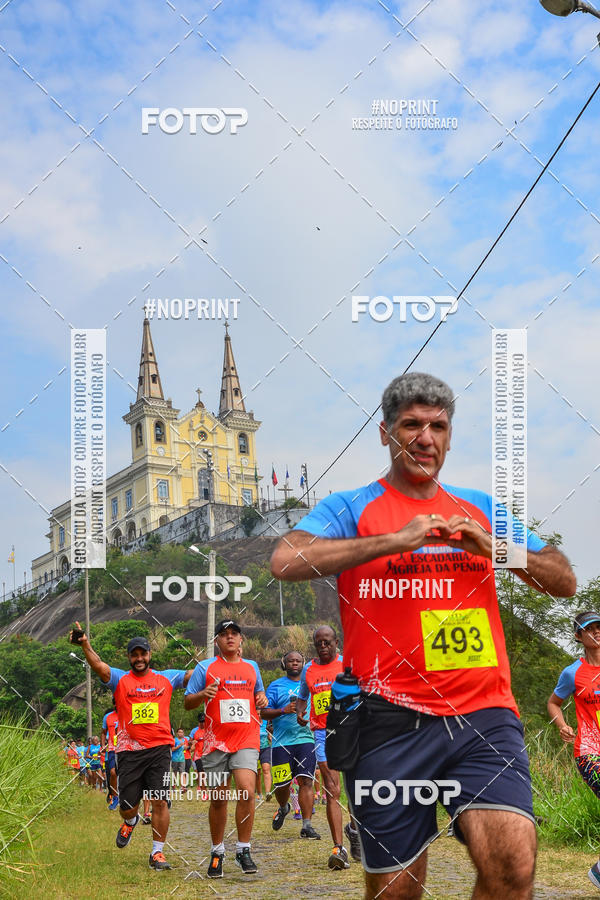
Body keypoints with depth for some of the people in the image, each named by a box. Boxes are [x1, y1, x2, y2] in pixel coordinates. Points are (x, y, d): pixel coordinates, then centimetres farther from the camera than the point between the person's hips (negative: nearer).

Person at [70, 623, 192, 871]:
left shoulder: (166, 678, 10)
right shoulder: (120, 679, 4)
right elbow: (98, 665, -13)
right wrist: (85, 645, -31)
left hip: (159, 749, 0)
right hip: (129, 751, 0)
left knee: (160, 802, -8)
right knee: (127, 807, 5)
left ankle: (157, 853, 5)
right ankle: (130, 822, 41)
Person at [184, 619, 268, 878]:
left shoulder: (251, 667, 15)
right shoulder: (205, 667, 5)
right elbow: (187, 702, 4)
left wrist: (262, 699, 5)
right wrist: (203, 695, -16)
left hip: (246, 740, 1)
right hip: (216, 741, -1)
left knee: (246, 791, -16)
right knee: (218, 799, 4)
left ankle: (243, 850, -4)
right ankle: (217, 852, 21)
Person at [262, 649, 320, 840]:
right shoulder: (276, 686, 6)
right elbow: (264, 713, 0)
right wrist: (283, 711, -15)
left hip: (305, 740, 1)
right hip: (282, 742, -1)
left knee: (306, 780, -12)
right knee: (282, 784, 1)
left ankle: (307, 826, -12)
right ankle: (283, 808, 35)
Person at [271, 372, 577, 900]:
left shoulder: (481, 509, 18)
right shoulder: (350, 508, 5)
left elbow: (564, 582, 16)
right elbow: (286, 562, -14)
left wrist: (493, 548, -3)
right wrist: (398, 539, -16)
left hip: (484, 716, 2)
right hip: (392, 720, -2)